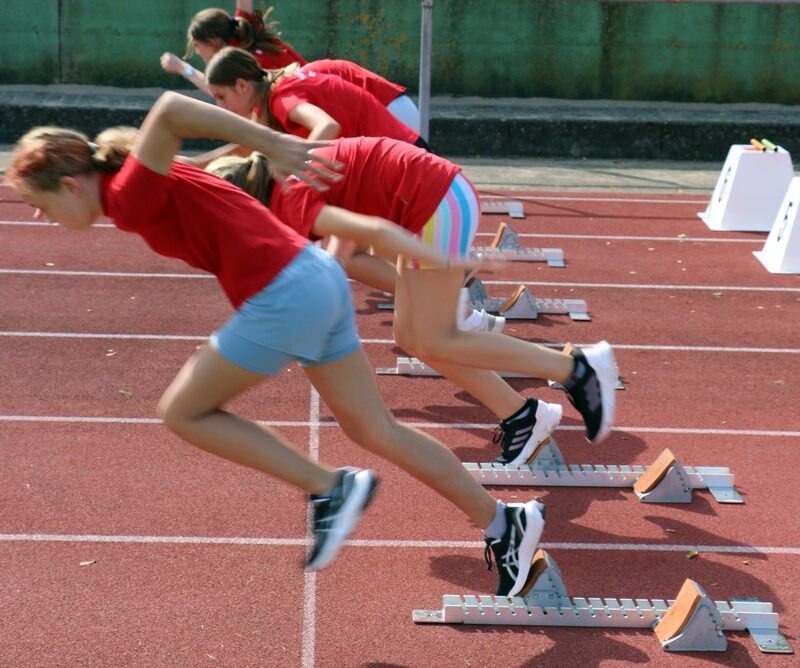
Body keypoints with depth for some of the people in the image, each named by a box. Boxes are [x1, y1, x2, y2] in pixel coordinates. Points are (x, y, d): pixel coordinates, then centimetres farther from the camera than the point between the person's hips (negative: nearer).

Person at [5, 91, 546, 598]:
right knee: (374, 431, 18)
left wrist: (272, 144, -31)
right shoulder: (151, 190, 15)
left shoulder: (128, 199, -13)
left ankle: (329, 487, 7)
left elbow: (170, 110, -28)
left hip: (282, 297, -10)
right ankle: (502, 522, 24)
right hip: (321, 281, 10)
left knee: (182, 412, 7)